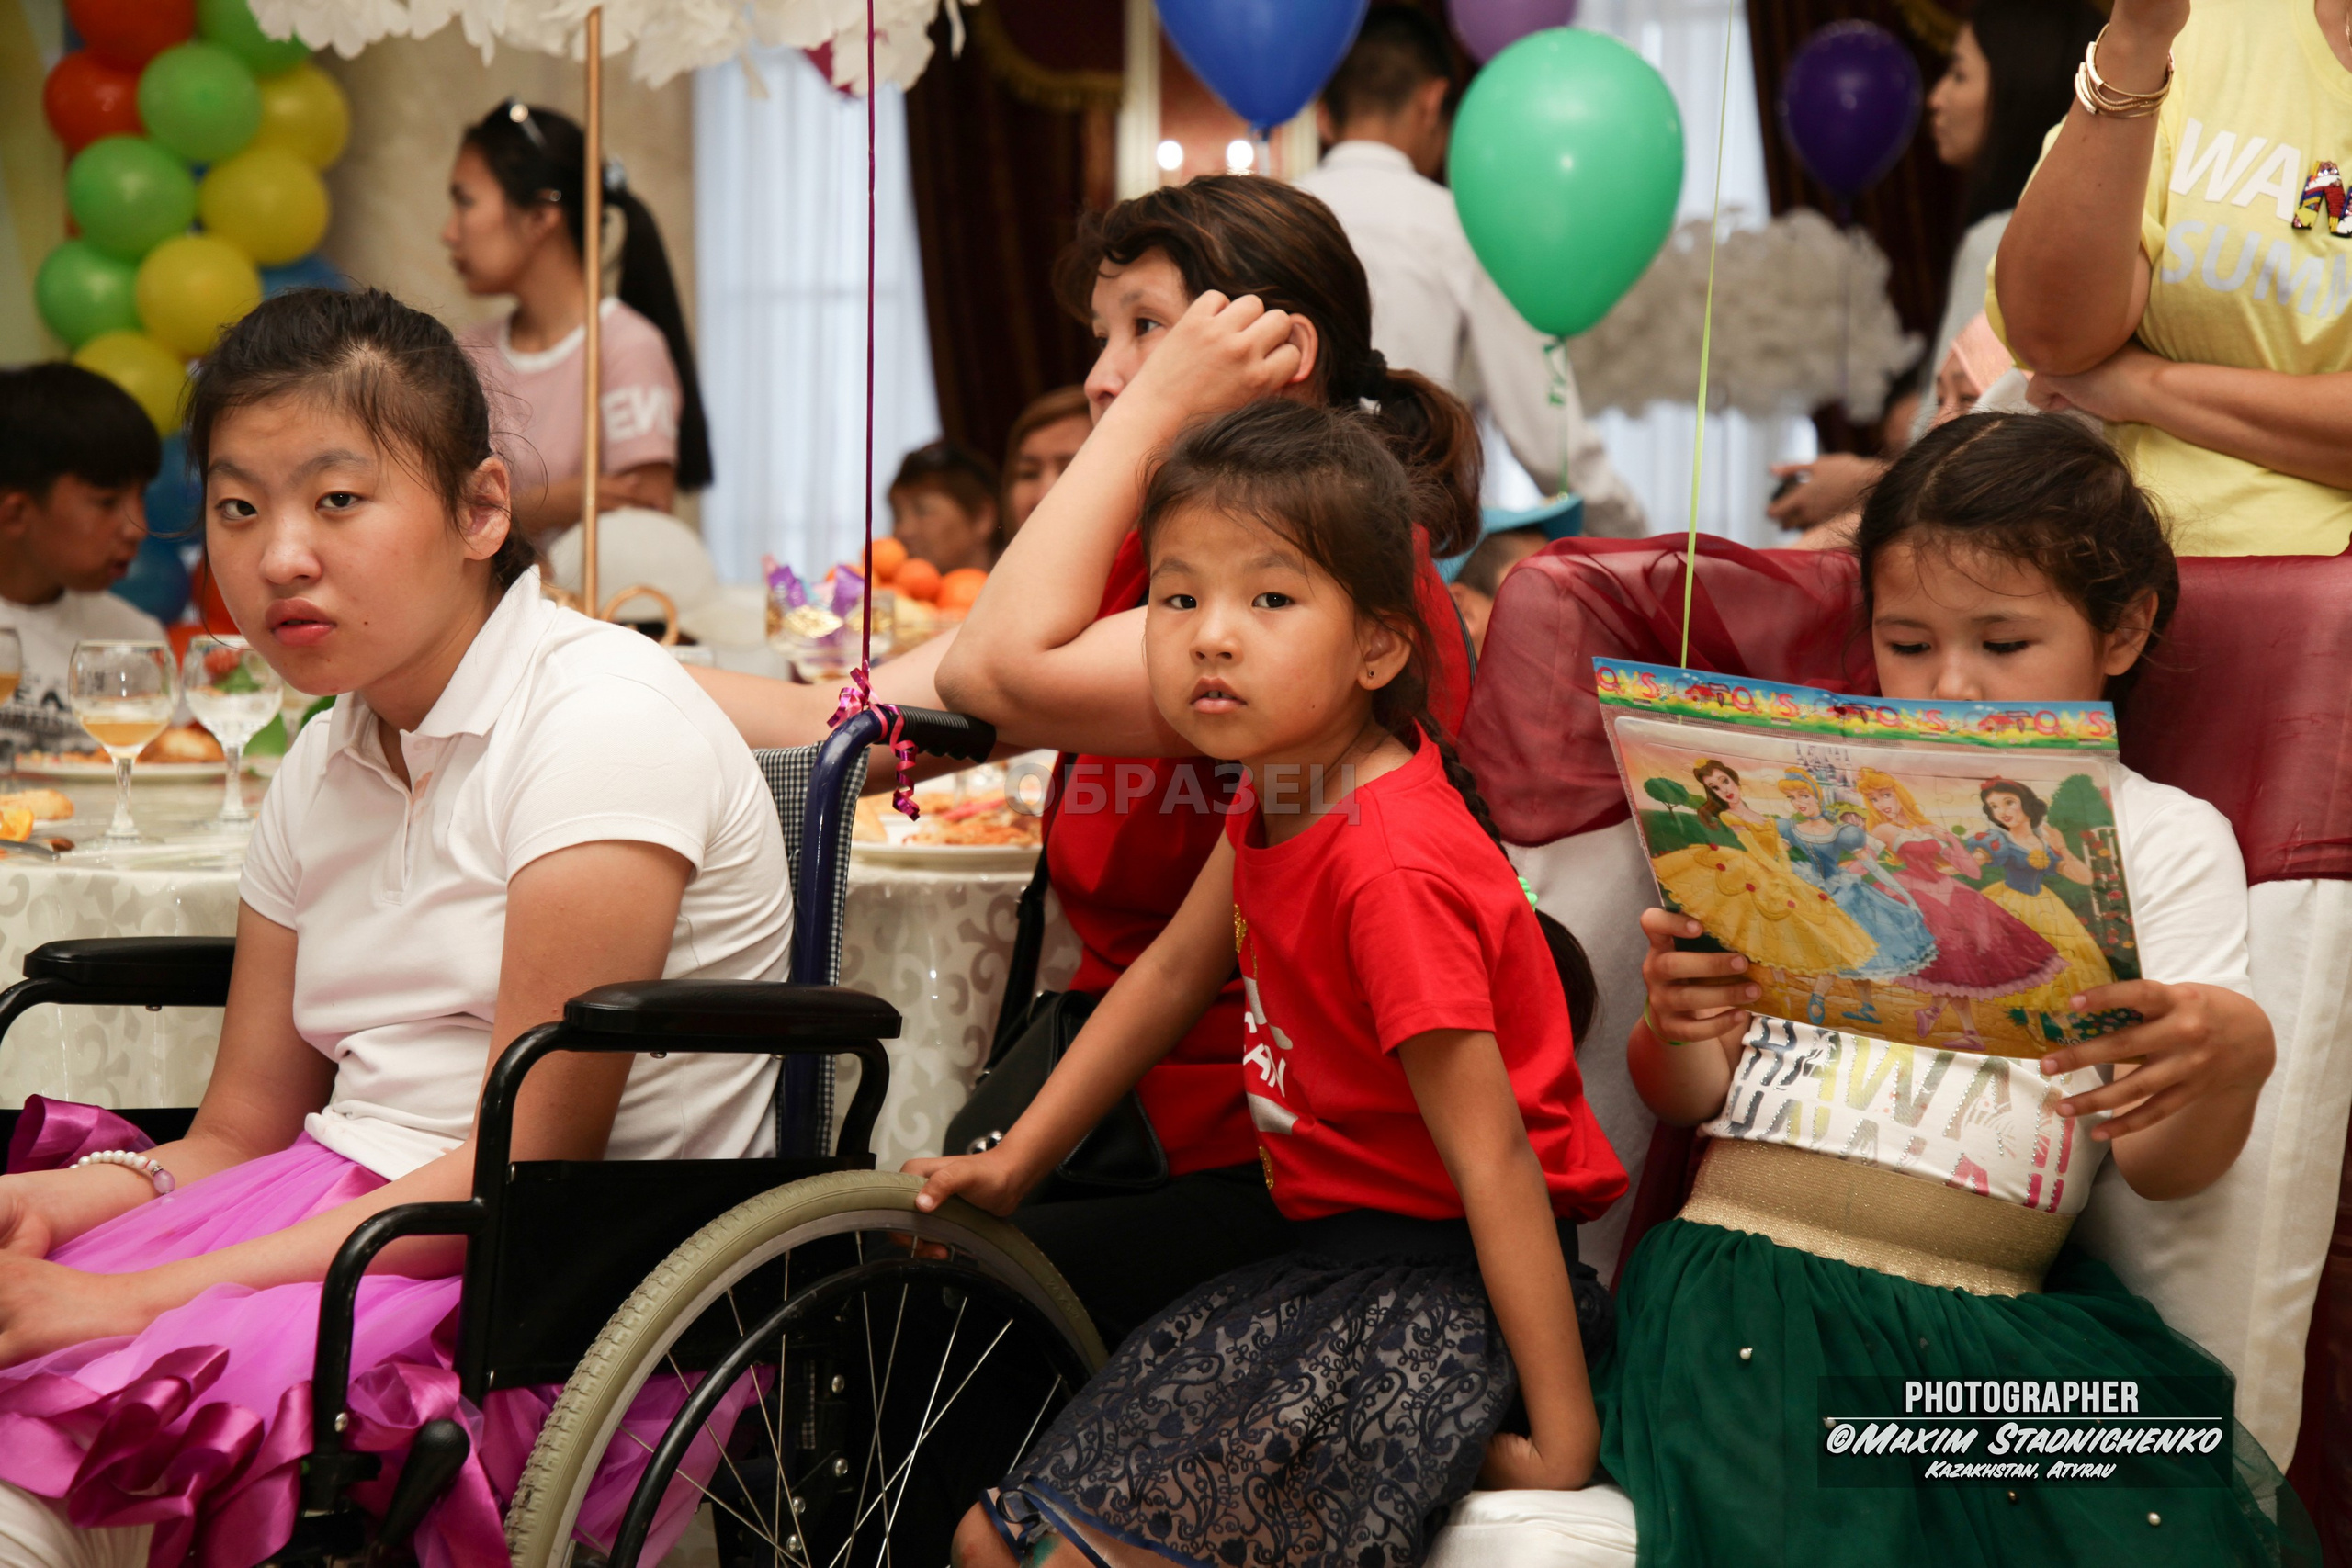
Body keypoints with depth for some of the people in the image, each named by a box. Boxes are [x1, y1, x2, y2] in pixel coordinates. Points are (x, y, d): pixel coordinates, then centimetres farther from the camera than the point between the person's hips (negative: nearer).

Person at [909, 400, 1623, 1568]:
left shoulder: (1391, 870, -25)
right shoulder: (1283, 792, 3)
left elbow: (1493, 1158, -24)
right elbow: (1174, 972, 18)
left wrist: (1562, 1441, -22)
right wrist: (1012, 1162, 18)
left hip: (1446, 1276, -9)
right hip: (1340, 1249, 9)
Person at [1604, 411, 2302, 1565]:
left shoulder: (2164, 840, 14)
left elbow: (2161, 1170, 6)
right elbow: (1689, 1098, 18)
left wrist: (2230, 1062, -18)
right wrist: (1678, 1034, -7)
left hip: (2000, 1316, 0)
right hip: (1749, 1270, 0)